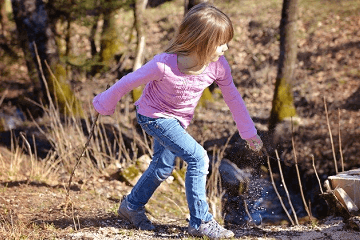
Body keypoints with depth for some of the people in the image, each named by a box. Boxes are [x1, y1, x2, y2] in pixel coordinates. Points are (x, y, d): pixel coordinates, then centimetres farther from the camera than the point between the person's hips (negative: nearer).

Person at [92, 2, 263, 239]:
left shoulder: (218, 65, -23)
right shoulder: (164, 65, -37)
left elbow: (233, 97, -7)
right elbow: (128, 82, -22)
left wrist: (249, 132, 0)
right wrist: (105, 104, -7)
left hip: (177, 119, 7)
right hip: (154, 116, -7)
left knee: (163, 167, 22)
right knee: (197, 157, -19)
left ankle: (132, 206, 45)